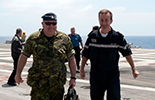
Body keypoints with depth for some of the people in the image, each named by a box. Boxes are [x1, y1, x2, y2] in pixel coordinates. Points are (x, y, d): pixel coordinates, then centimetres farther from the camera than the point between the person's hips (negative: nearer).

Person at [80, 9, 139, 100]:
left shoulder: (118, 37, -6)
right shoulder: (93, 36, 0)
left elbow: (127, 53, 5)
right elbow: (86, 54, 10)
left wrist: (134, 69, 7)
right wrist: (82, 69, 12)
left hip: (112, 75, -2)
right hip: (96, 75, 2)